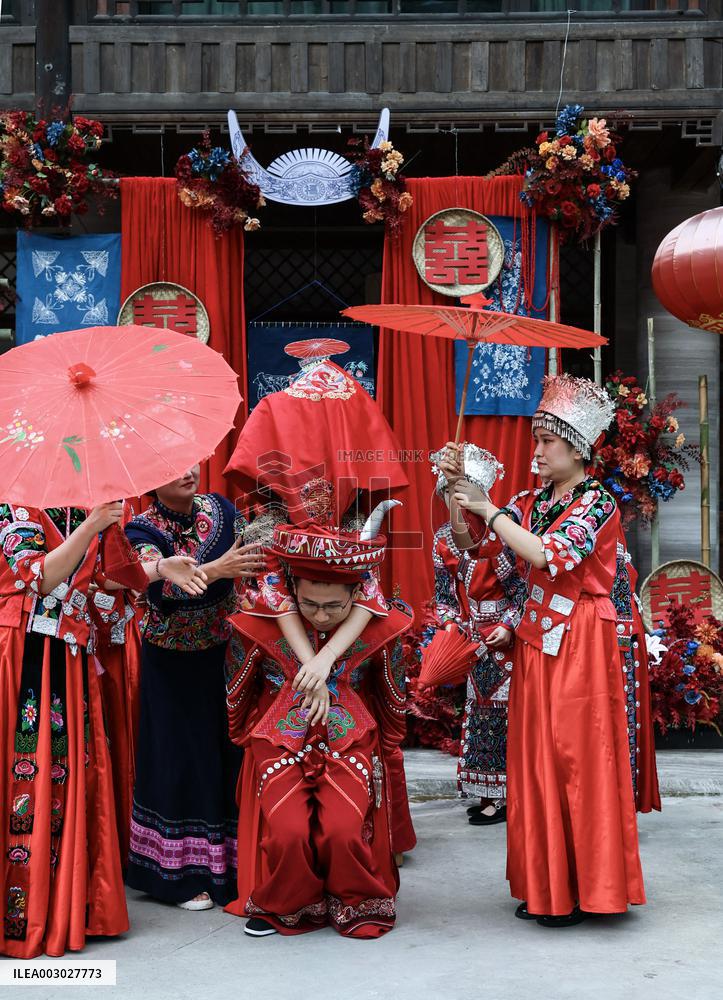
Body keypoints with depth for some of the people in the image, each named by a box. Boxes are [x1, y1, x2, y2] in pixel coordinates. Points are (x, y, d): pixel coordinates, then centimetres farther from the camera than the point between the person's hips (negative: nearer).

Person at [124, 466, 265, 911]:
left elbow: (247, 564, 1)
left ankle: (233, 865, 16)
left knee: (230, 751, 5)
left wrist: (259, 561, -22)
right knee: (184, 757, 0)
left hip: (224, 653, 3)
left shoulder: (220, 509, -2)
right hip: (172, 664, -3)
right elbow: (159, 582, -30)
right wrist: (215, 570, -44)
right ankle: (187, 873, 10)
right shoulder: (144, 530, -13)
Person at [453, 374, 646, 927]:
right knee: (538, 759, 8)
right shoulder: (534, 501, 11)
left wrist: (490, 511, -17)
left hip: (581, 643, -7)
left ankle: (583, 889, 8)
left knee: (578, 759, -2)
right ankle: (546, 886, 18)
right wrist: (460, 492, -6)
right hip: (537, 638, 7)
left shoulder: (596, 502, -9)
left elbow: (549, 556, -23)